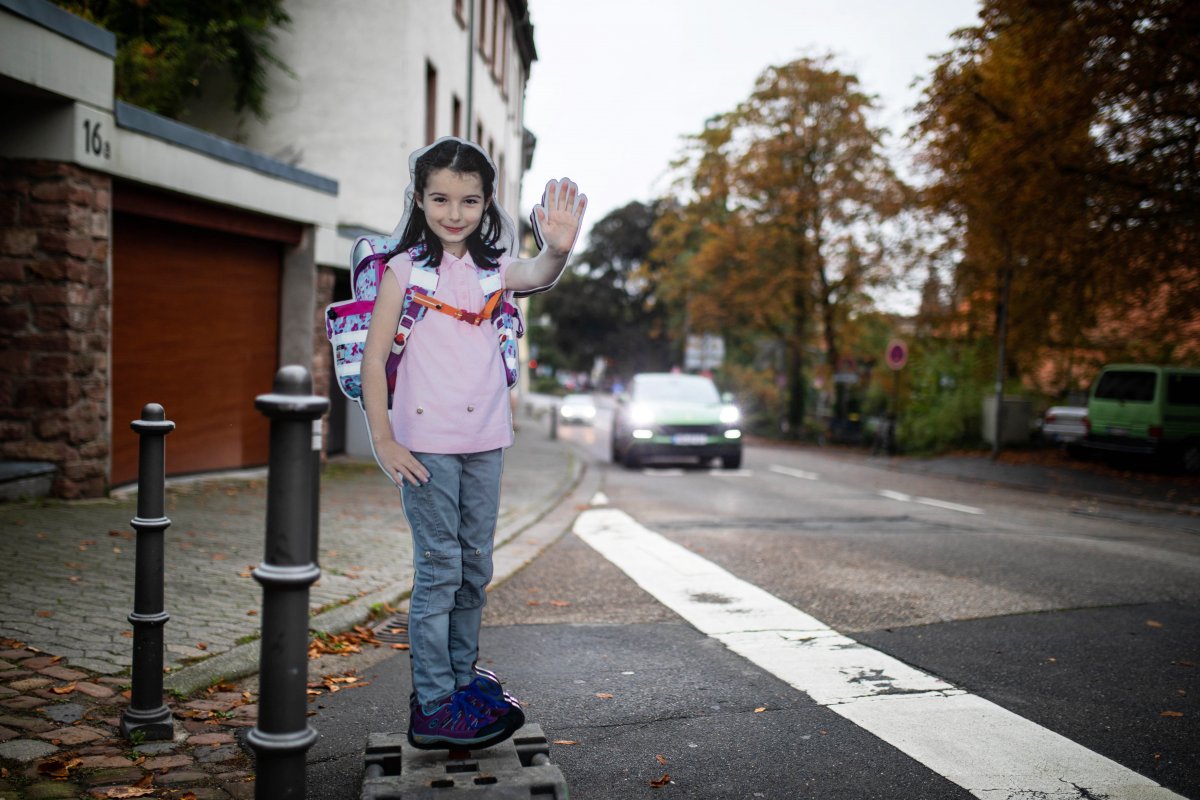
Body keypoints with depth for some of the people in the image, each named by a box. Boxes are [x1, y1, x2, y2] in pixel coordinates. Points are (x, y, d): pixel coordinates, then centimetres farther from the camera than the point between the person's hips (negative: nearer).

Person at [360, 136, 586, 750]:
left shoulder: (494, 268, 7)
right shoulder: (404, 268, -1)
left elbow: (537, 276, -16)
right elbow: (373, 357, -3)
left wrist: (558, 249, -40)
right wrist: (383, 439, -9)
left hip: (484, 440, 4)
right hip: (426, 443, -4)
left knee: (475, 567, 12)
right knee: (438, 569, -4)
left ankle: (462, 682, 27)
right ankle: (432, 708, 4)